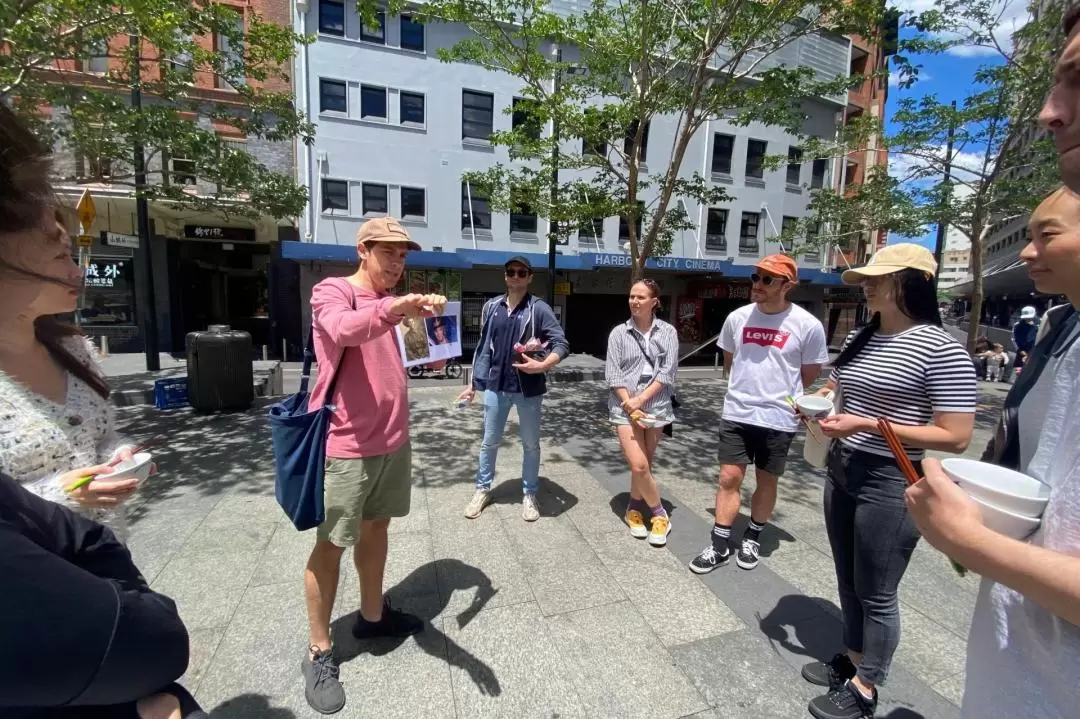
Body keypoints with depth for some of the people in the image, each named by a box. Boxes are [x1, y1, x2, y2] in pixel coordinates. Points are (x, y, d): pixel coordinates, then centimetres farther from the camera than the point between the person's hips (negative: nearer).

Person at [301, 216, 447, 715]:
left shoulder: (390, 303, 13)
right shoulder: (331, 292, -9)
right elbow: (344, 330, -34)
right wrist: (395, 308, -49)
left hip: (393, 440, 7)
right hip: (345, 446, -7)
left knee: (376, 528, 19)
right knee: (331, 544, 6)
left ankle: (373, 615, 39)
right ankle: (318, 652, 23)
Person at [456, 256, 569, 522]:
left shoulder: (539, 308, -7)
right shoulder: (491, 307, 5)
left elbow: (562, 344, -12)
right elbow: (483, 347, 10)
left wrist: (543, 365, -30)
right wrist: (474, 384, 11)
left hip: (528, 388, -3)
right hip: (495, 386, 3)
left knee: (531, 444, 11)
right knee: (489, 442, 14)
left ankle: (529, 494, 28)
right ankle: (483, 489, 32)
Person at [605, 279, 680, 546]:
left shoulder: (668, 332, 3)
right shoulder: (619, 333, 2)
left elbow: (668, 371, -4)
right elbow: (612, 374, -3)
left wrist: (641, 399, -14)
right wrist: (630, 405, -13)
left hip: (656, 406, 1)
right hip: (625, 407, -1)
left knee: (644, 464, 11)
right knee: (639, 465, -9)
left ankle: (634, 509, 33)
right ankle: (659, 514, 13)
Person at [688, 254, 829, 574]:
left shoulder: (808, 325, -9)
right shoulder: (737, 318, -1)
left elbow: (809, 375, 4)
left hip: (778, 419, -1)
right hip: (736, 415, 2)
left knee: (767, 481, 13)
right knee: (729, 478, 4)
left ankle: (752, 538, 34)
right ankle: (719, 546, 16)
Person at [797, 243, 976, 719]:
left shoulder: (942, 349, -15)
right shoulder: (860, 339, 6)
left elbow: (956, 438, -16)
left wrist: (870, 424, -23)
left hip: (891, 484, -7)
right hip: (841, 473, 7)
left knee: (876, 593, 10)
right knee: (848, 582, 21)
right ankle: (852, 658, 42)